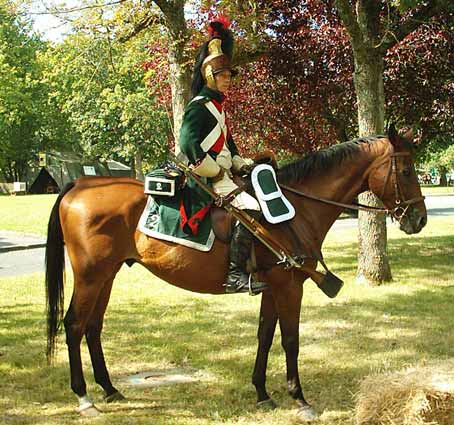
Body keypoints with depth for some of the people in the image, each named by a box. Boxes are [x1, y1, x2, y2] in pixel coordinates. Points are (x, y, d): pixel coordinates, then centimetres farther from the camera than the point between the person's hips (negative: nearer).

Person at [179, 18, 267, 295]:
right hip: (208, 178, -11)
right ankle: (236, 274, -28)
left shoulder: (218, 106, 22)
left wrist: (242, 165, 13)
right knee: (251, 207, -28)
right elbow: (188, 144, -22)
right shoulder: (200, 106, -10)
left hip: (223, 174, 11)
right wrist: (216, 171, -19)